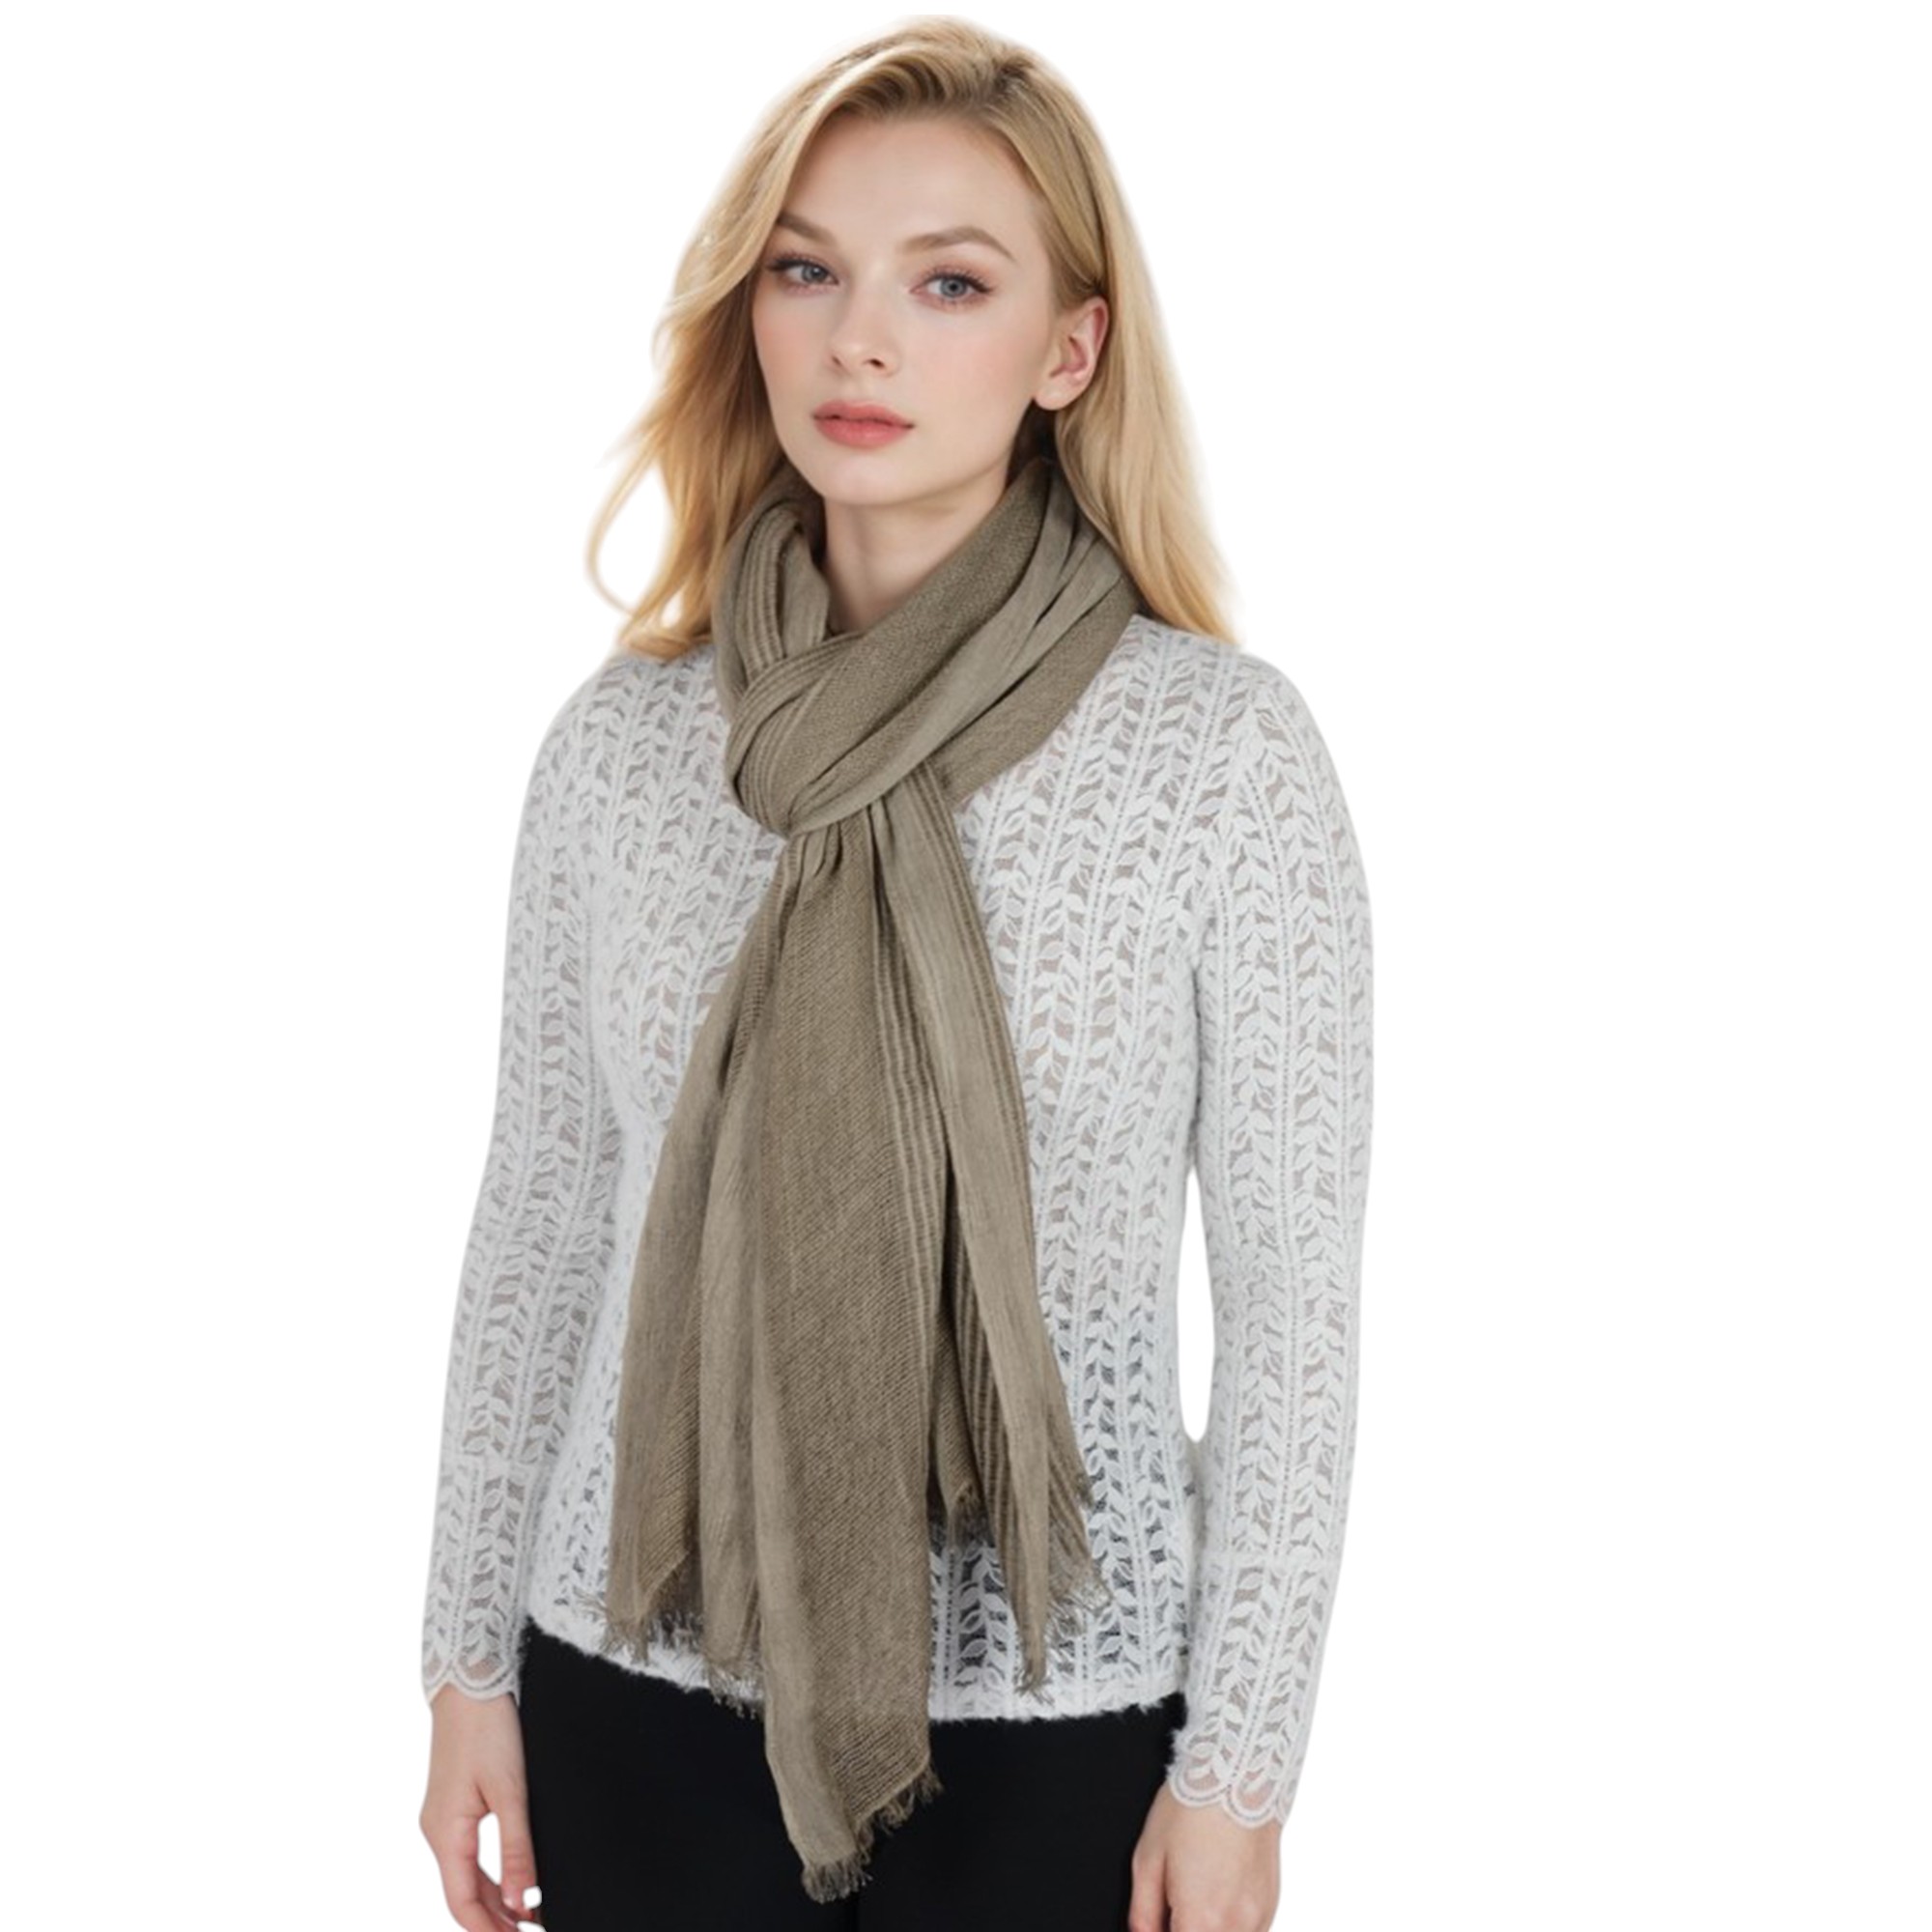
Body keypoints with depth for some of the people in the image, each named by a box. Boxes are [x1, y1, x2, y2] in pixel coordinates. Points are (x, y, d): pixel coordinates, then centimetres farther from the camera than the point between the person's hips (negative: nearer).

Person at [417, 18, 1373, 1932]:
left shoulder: (1226, 747, -11)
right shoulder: (620, 735, -2)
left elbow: (1294, 1294, -7)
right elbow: (538, 1218, 5)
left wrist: (1241, 1765, -6)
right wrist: (468, 1660, 7)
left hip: (1050, 1710, -2)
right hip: (641, 1687, 3)